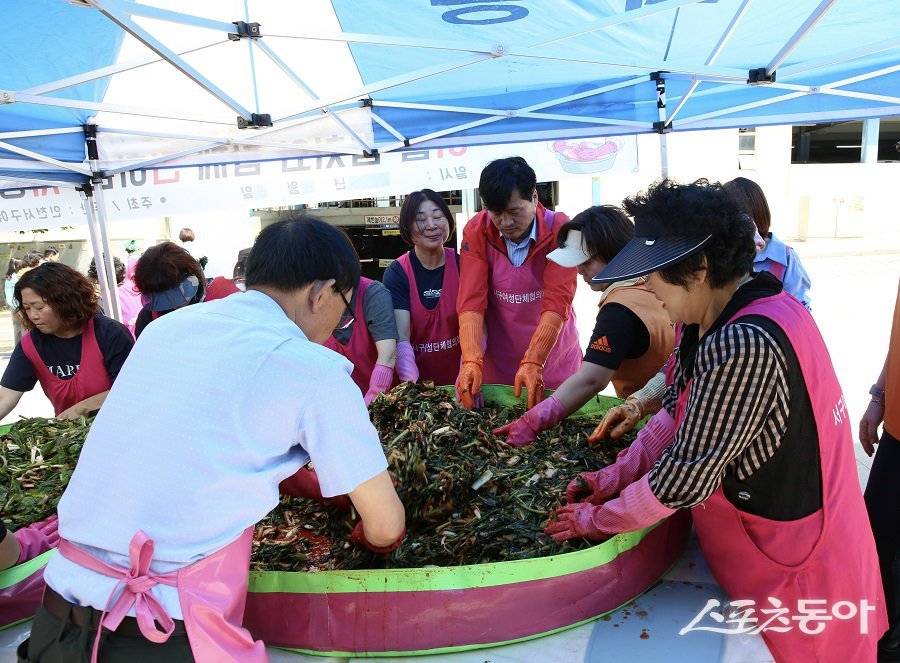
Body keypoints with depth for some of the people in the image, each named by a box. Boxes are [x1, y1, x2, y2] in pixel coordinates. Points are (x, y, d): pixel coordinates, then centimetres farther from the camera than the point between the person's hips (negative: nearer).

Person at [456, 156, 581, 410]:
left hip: (553, 361, -1)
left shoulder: (559, 230, -15)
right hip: (495, 363, 1)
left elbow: (556, 303, -21)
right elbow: (471, 301, -17)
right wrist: (472, 361, -29)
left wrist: (533, 363, -32)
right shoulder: (476, 231, -11)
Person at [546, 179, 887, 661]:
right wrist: (616, 476, -3)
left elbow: (684, 479, -28)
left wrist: (596, 519, -14)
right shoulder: (720, 315, -2)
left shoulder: (743, 346, -33)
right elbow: (679, 409, 4)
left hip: (791, 566, -8)